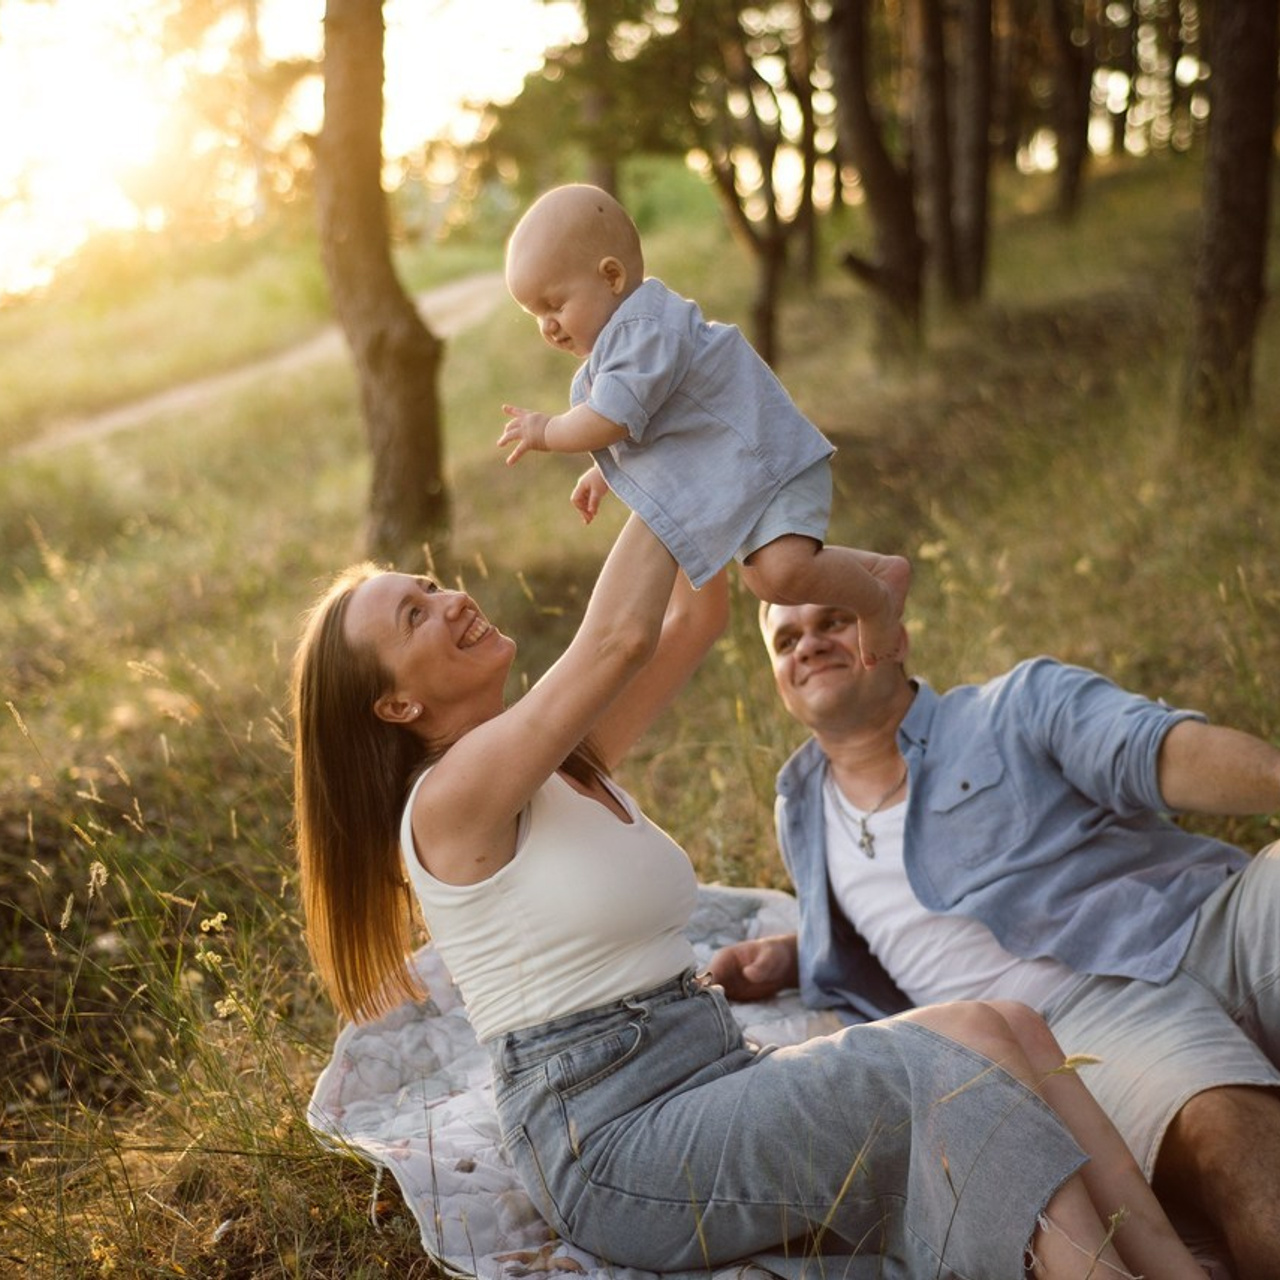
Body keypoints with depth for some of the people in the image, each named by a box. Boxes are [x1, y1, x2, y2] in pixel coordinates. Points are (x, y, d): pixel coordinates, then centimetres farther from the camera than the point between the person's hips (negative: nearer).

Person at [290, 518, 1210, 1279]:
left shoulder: (566, 759, 15)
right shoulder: (450, 798, -12)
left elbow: (699, 614, 13)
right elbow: (620, 636, -23)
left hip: (715, 1086, 9)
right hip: (615, 1143, -8)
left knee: (1017, 1032, -11)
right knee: (969, 1040, -23)